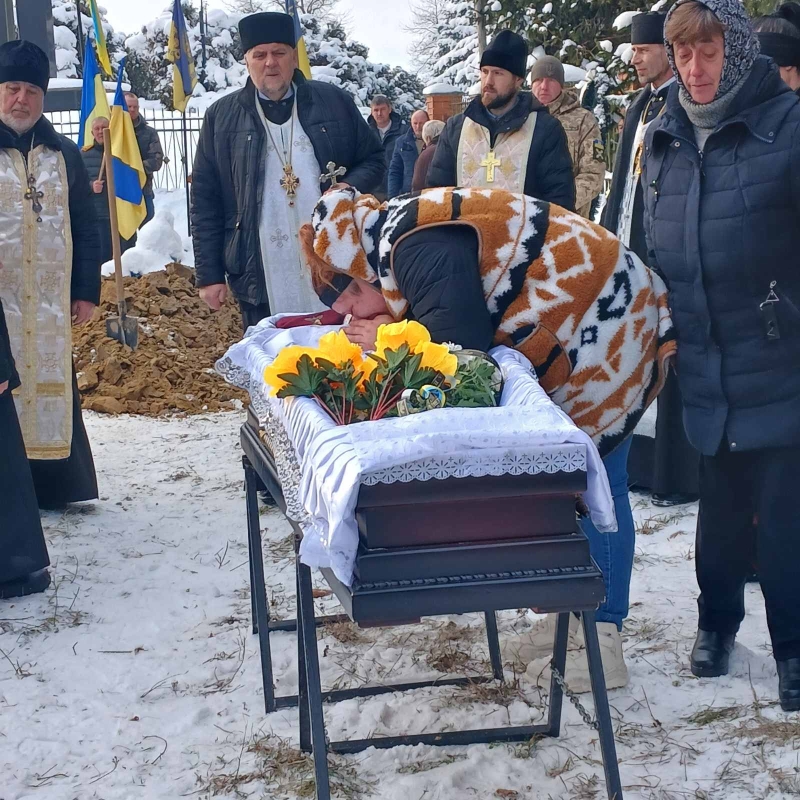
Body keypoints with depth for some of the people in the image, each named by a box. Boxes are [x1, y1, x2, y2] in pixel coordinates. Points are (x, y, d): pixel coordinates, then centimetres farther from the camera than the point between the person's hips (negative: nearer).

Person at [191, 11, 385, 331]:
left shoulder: (334, 102, 7)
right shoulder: (222, 116, 6)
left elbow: (373, 159, 13)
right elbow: (205, 201, 5)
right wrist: (209, 275, 0)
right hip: (260, 281, 0)